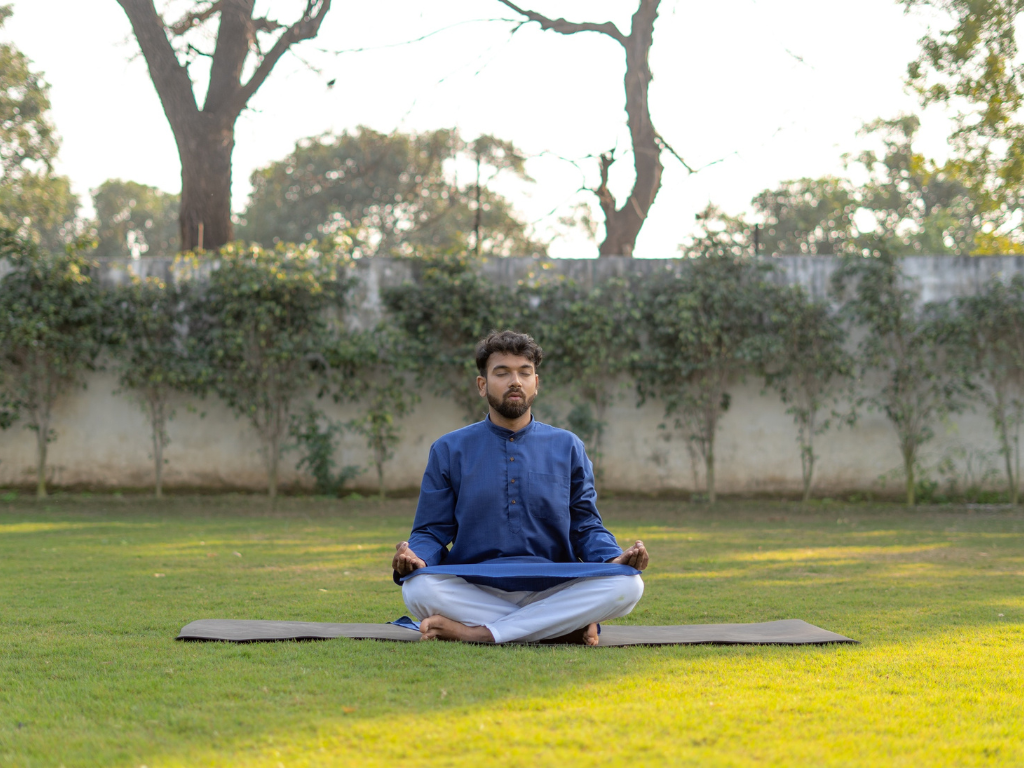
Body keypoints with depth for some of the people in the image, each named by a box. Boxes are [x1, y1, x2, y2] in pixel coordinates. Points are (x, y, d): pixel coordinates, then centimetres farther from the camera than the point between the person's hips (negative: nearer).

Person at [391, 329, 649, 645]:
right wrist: (414, 558, -16)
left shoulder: (567, 448, 15)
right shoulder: (449, 451, 12)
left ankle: (478, 632, -27)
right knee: (418, 588, -34)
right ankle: (568, 627, -25)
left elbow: (586, 527, 13)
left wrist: (615, 559, -10)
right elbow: (432, 532, 9)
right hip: (473, 591, -1)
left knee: (627, 585, -28)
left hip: (552, 591, 1)